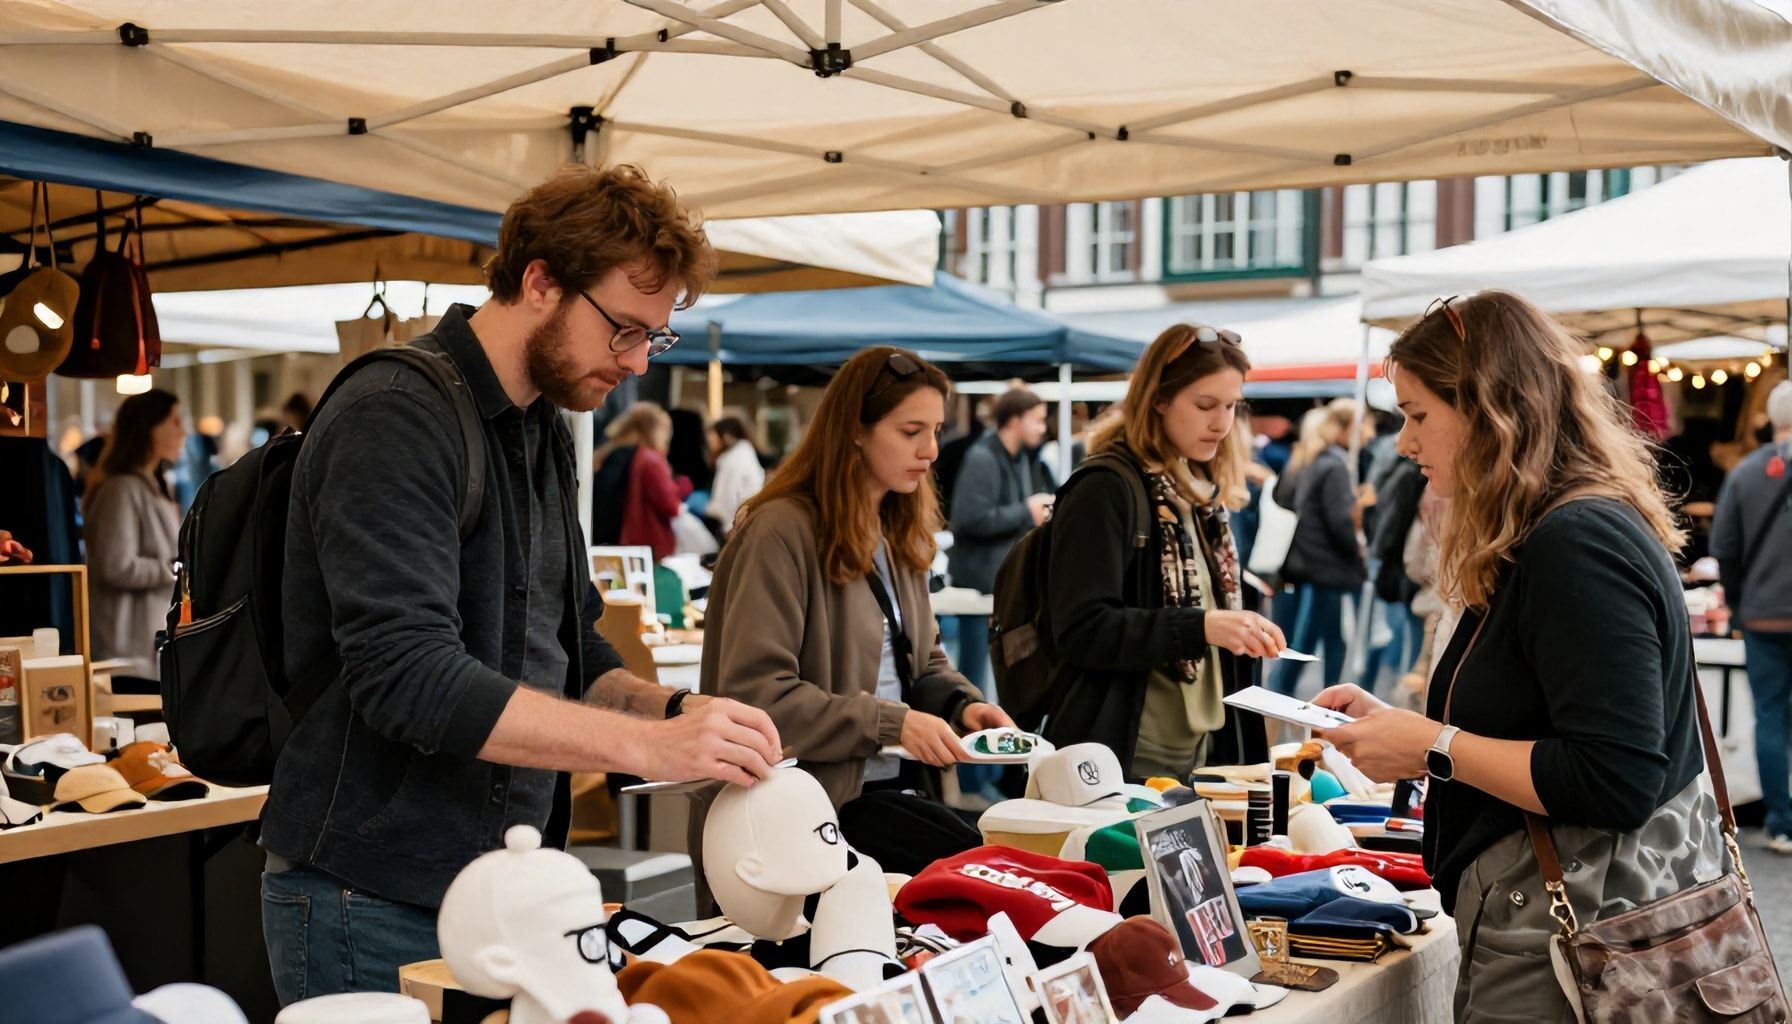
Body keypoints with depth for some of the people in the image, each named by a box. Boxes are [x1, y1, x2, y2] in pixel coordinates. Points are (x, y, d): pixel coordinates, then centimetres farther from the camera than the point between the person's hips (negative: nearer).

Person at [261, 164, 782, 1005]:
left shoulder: (543, 431, 12)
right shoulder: (394, 419, -17)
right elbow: (408, 676, -27)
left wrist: (675, 712, -3)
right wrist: (647, 745, -28)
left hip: (500, 894, 9)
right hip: (376, 909, -8)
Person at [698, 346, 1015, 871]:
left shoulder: (899, 533, 15)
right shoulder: (782, 532, -13)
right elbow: (754, 692, -18)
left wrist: (963, 704, 1)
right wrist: (890, 724, -21)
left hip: (899, 788, 8)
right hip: (821, 806, -8)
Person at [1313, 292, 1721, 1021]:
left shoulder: (1577, 544, -21)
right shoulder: (1542, 538, 12)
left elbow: (1616, 780, -26)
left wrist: (1433, 750, -19)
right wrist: (1399, 725, 9)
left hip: (1579, 934, -10)